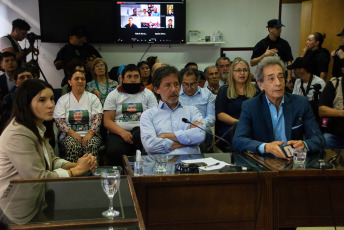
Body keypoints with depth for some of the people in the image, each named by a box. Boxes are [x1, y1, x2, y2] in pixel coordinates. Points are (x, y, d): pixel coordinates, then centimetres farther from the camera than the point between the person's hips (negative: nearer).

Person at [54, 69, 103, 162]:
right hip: (70, 135, 0)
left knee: (91, 145, -33)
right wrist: (73, 133, -14)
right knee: (73, 146, -34)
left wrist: (90, 134, -15)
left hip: (90, 134, 0)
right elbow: (59, 120, 3)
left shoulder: (93, 98, 13)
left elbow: (97, 117, 2)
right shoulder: (63, 100, 13)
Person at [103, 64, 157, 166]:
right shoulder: (113, 95, 15)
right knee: (114, 152, -35)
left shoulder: (148, 94, 18)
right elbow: (107, 121, 5)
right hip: (118, 133, -1)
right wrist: (122, 132, -14)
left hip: (142, 131, 1)